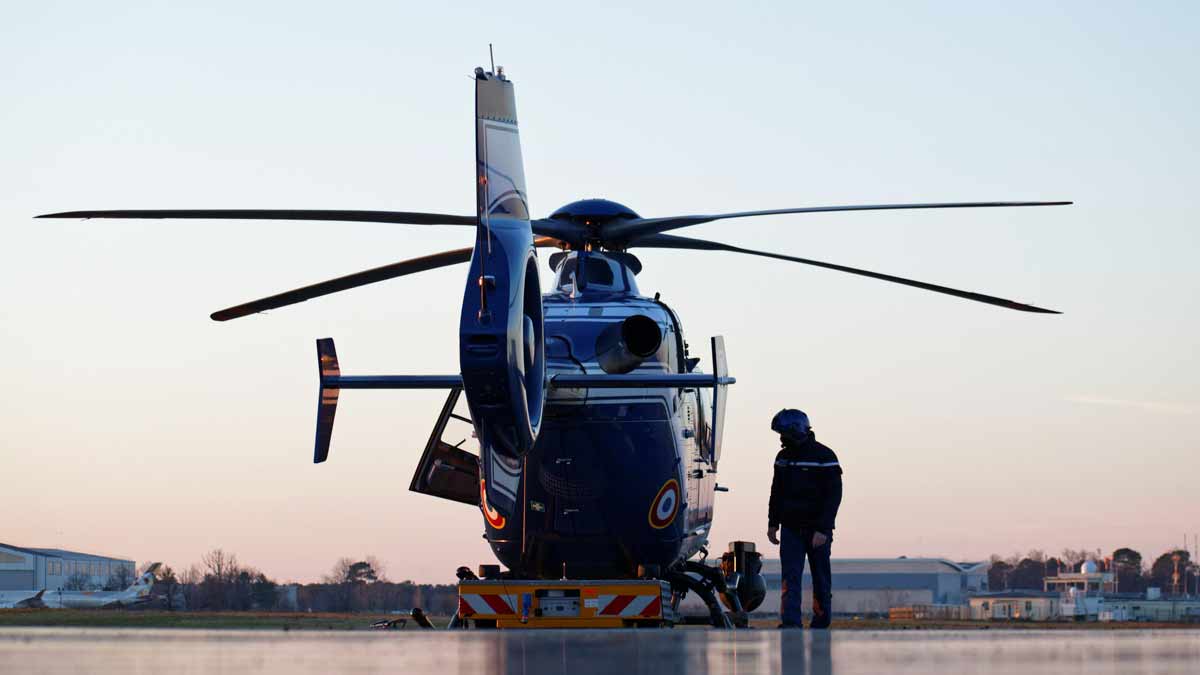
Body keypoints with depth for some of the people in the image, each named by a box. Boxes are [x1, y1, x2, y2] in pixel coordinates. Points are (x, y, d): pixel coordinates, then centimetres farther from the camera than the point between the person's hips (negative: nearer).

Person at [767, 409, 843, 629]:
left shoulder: (824, 456, -8)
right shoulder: (783, 457, 11)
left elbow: (833, 496, -11)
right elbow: (776, 493, 21)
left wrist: (823, 529, -18)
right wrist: (772, 523, 14)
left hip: (817, 530, -4)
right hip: (791, 529, 4)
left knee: (821, 579, 3)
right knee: (790, 577, -8)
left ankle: (821, 623, 11)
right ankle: (790, 623, -15)